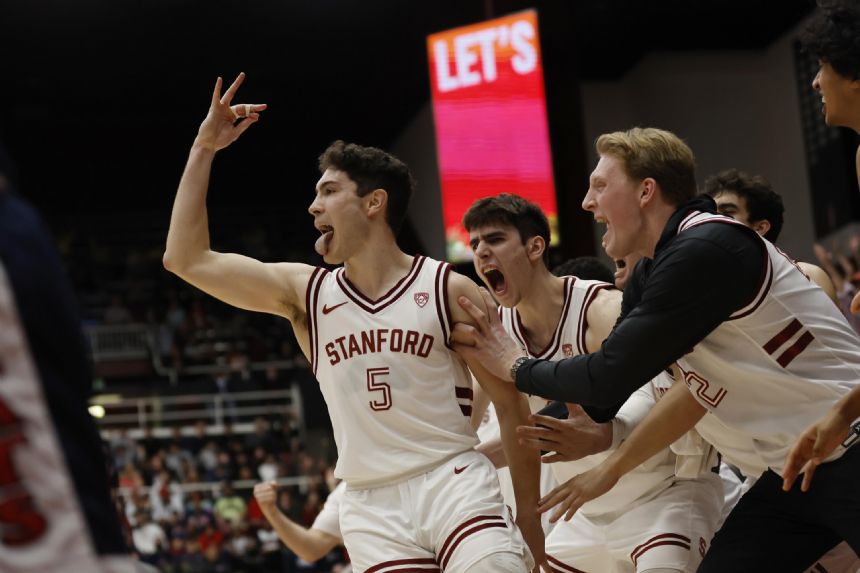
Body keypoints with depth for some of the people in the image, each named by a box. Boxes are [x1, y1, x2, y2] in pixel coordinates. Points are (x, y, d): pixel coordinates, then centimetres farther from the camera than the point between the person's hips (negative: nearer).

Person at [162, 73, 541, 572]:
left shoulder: (448, 290, 0)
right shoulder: (305, 293, 8)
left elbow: (511, 404, 3)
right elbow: (187, 259, 3)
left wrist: (529, 514, 1)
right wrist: (204, 149, 1)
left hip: (455, 484, -2)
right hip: (372, 508, 3)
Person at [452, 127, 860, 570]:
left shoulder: (706, 250, -21)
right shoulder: (652, 272, 8)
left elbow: (609, 379, -19)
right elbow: (600, 403, 15)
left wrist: (517, 367, -6)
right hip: (794, 469, 9)